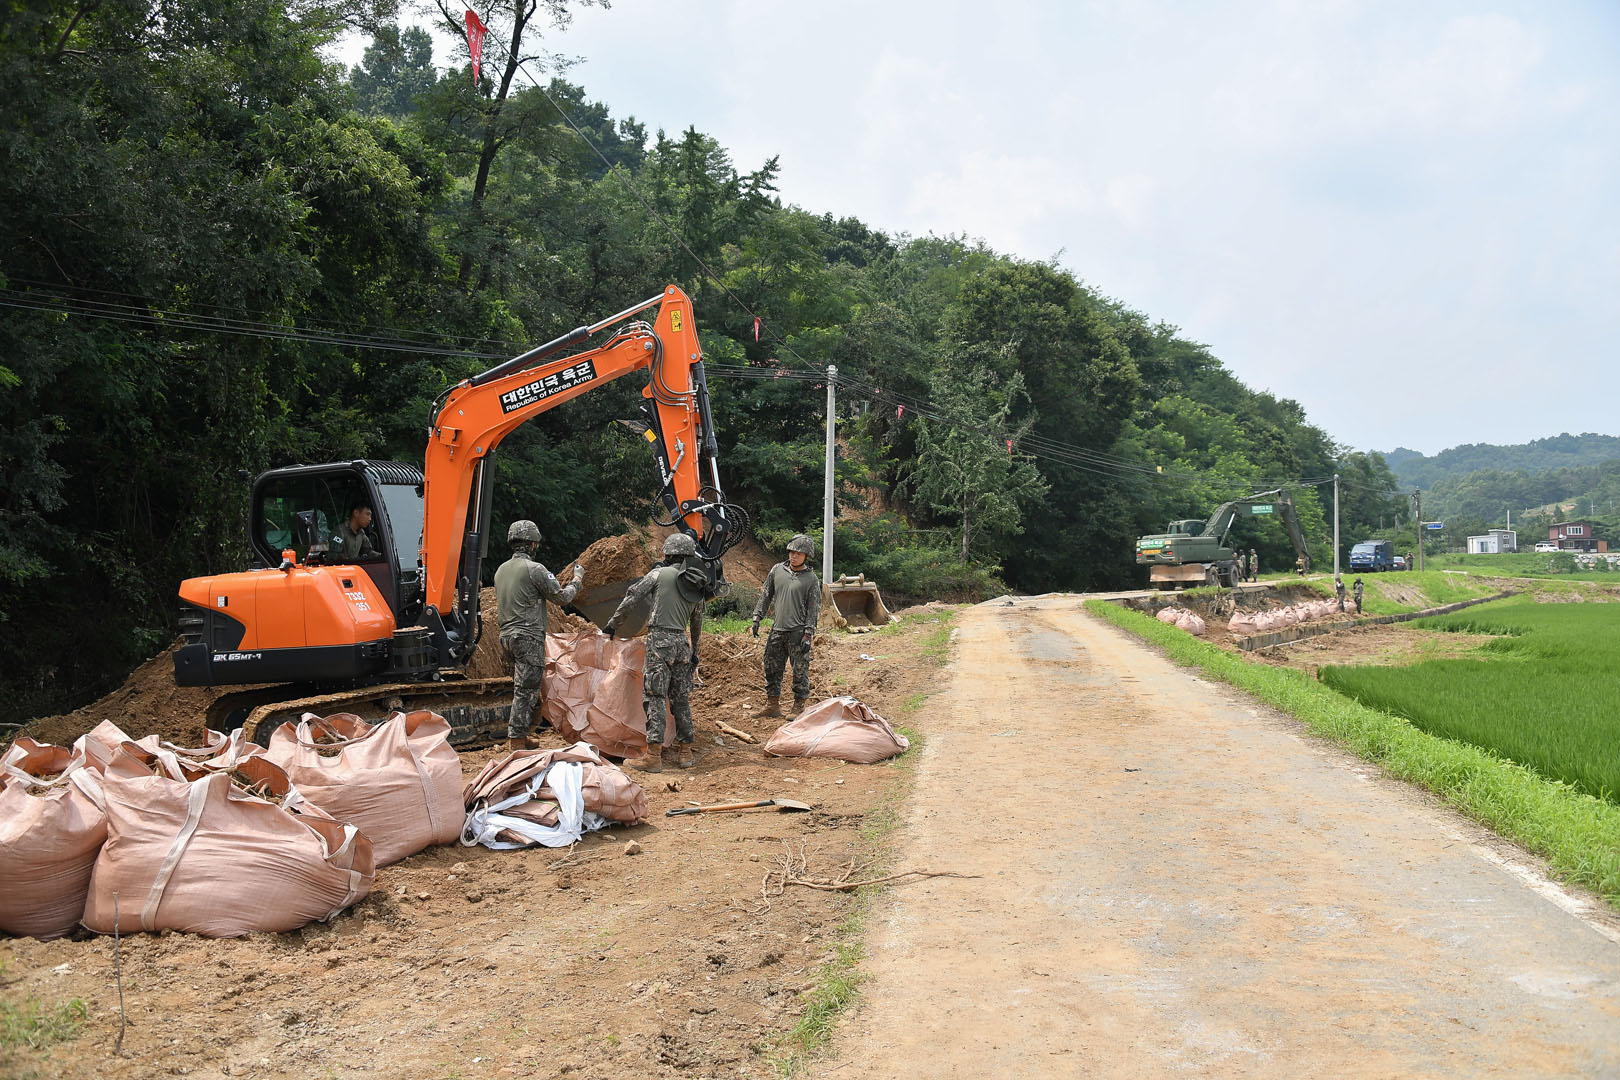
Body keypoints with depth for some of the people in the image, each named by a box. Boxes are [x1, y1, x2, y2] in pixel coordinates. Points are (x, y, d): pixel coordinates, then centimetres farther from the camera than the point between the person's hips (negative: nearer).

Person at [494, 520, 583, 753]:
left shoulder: (501, 570, 14)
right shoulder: (534, 569, -11)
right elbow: (562, 597, -6)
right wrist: (577, 578, 8)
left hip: (507, 637, 9)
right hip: (528, 638, -8)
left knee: (521, 688, 17)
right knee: (526, 690, -5)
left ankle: (519, 736, 20)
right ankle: (516, 739, -6)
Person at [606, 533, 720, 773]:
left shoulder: (659, 574, -2)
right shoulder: (697, 587, 14)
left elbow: (631, 599, 1)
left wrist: (613, 623, 13)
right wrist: (694, 651, 34)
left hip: (660, 640, -6)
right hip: (682, 643, 6)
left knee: (655, 696, -7)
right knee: (681, 698, 12)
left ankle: (653, 755, -10)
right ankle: (685, 752, 16)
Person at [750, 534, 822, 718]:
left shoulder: (811, 579, -2)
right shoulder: (777, 570, 8)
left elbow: (814, 609, -3)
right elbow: (766, 594, 14)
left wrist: (808, 635, -10)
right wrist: (757, 617, 7)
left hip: (798, 632, -4)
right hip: (777, 630, 4)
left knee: (800, 671, 0)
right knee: (772, 668, 9)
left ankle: (799, 707, 9)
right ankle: (772, 705, 19)